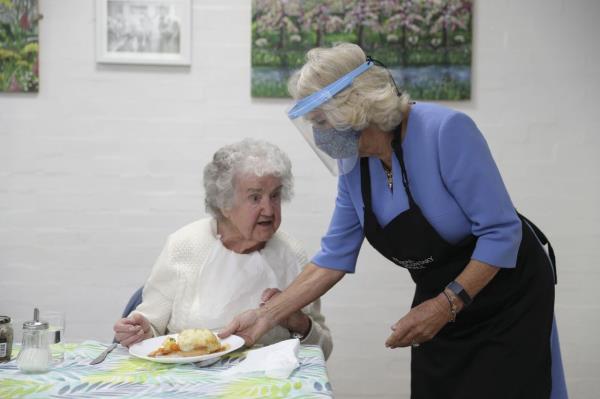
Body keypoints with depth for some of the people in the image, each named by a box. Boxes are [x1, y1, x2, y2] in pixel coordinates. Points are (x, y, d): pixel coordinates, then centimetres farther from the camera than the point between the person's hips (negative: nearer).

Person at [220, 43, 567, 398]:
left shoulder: (445, 131, -28)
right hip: (441, 302, 6)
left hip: (508, 294, -5)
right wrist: (267, 316, -7)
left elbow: (501, 232, -26)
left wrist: (446, 305, -29)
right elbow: (335, 258, -3)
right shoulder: (353, 164, -7)